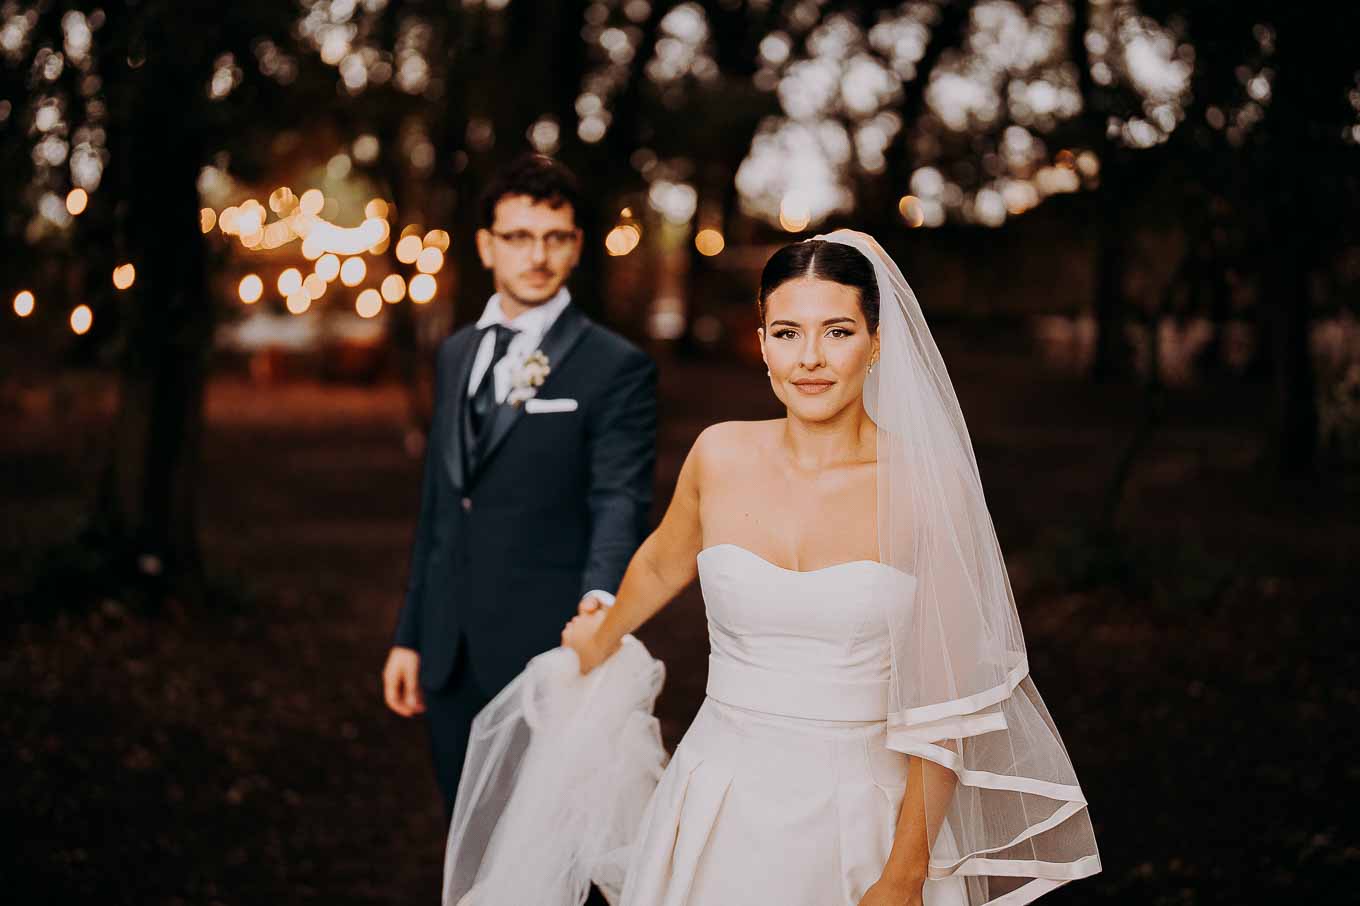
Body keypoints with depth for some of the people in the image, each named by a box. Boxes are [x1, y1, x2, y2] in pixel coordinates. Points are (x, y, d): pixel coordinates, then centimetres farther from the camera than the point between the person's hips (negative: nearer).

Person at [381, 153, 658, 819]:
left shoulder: (616, 368, -8)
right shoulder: (456, 355, 13)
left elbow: (620, 502, -19)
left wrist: (600, 597, -39)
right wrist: (409, 636, 15)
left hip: (547, 655, -6)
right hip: (452, 658, 6)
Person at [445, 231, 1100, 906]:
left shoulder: (927, 486, -10)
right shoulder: (720, 457, -3)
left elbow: (942, 705, -8)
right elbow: (662, 565, 19)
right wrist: (600, 642, 35)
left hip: (861, 821, -2)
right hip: (724, 819, 2)